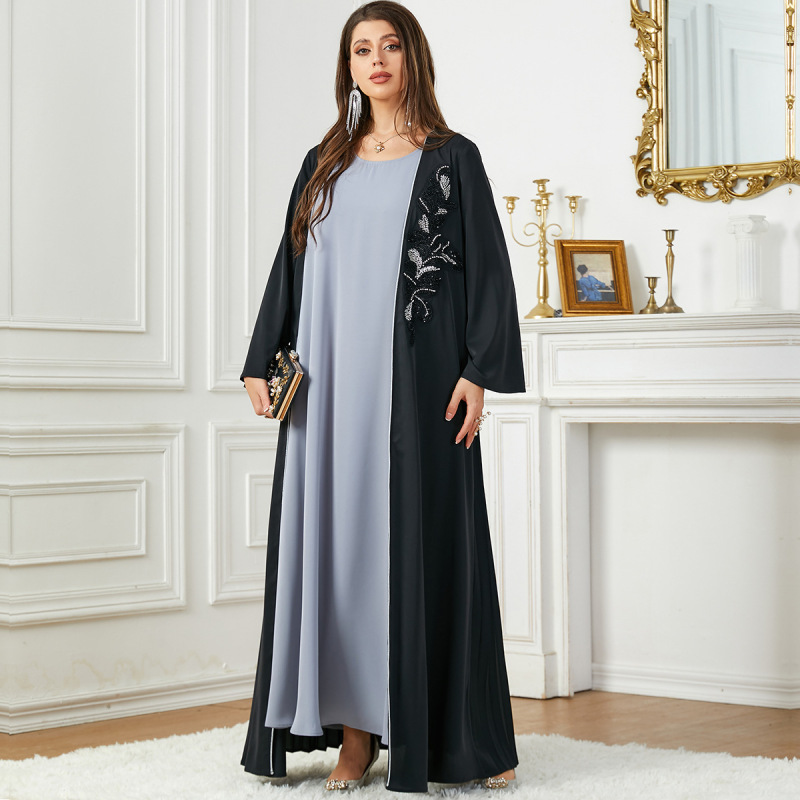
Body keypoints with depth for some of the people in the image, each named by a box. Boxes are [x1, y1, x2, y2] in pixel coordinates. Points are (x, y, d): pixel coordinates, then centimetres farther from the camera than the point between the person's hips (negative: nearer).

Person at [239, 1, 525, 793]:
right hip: (330, 379, 4)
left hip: (416, 377, -4)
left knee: (425, 537, -4)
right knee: (336, 537, 1)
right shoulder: (324, 164, 16)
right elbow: (289, 268, 15)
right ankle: (356, 732, 4)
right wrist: (263, 363, 5)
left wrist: (479, 372, -11)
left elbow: (487, 267, -1)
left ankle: (446, 735, 4)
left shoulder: (451, 157, 4)